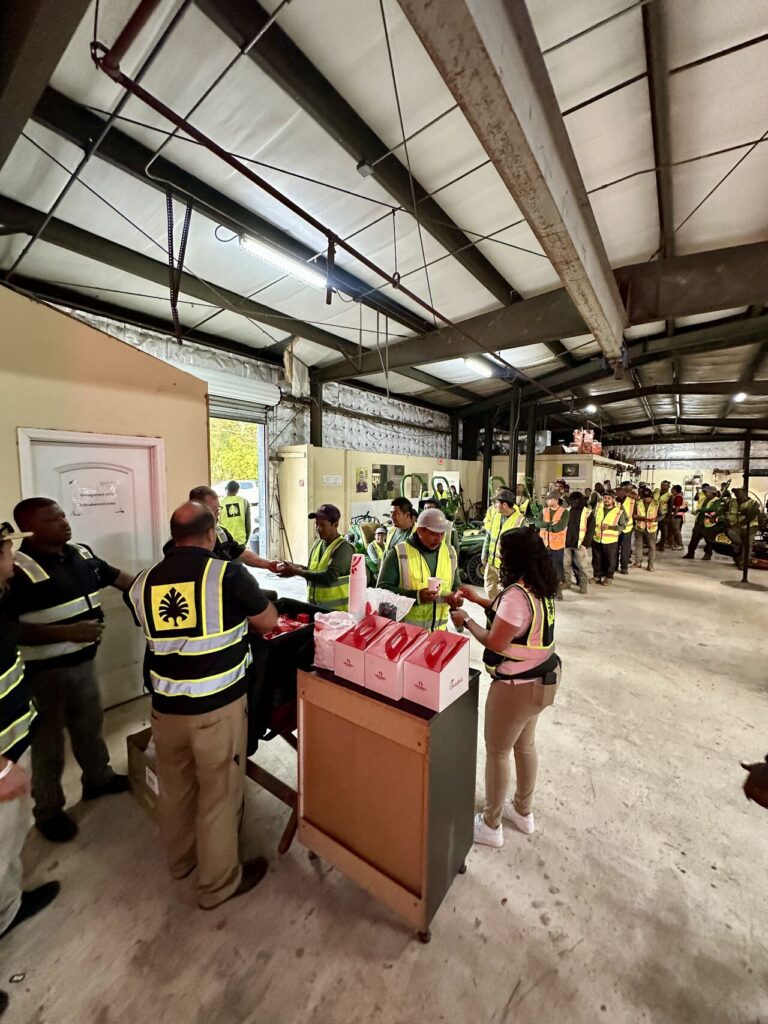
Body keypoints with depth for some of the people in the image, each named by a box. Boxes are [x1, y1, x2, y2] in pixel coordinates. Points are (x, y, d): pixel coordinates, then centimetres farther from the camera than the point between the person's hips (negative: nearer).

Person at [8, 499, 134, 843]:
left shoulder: (82, 554, -1)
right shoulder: (18, 569, -22)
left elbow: (117, 577, 11)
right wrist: (68, 632, -30)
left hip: (82, 661, 6)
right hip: (43, 671, -6)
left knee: (90, 725, 24)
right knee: (49, 741, 13)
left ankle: (98, 778, 46)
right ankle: (48, 811, 36)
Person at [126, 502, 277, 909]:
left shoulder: (143, 582, -4)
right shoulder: (228, 574, -18)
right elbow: (269, 622, -8)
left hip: (165, 705, 5)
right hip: (218, 705, -5)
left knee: (174, 787, 26)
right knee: (219, 793, 15)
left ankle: (180, 859, 51)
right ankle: (218, 883, 35)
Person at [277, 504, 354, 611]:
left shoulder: (343, 548, -16)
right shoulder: (317, 543, 8)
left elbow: (329, 577, -25)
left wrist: (297, 572, -22)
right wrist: (295, 567, -5)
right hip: (314, 606, 7)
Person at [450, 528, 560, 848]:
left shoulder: (517, 594, -30)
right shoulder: (540, 588, 0)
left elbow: (495, 643, -25)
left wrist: (466, 621, -11)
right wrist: (480, 600, 13)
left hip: (518, 686, -9)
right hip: (540, 678, 9)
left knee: (497, 752, 11)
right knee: (525, 745, 26)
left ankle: (491, 826, 30)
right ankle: (523, 812, 46)